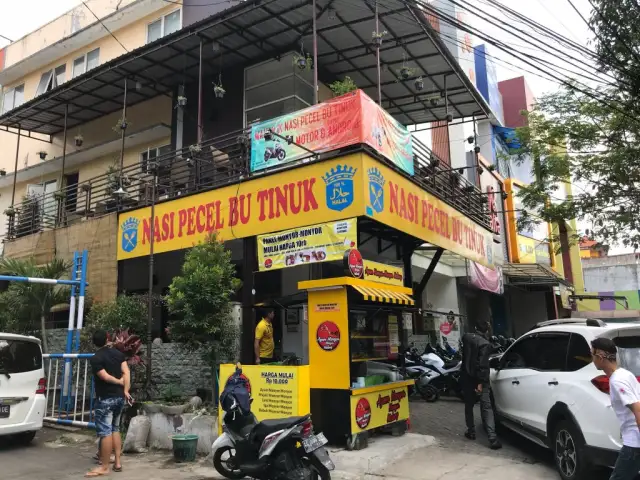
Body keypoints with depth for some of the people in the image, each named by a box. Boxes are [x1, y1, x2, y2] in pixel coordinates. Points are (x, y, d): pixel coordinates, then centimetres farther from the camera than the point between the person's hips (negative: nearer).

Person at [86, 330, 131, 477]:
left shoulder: (95, 358, -11)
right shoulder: (118, 354, 7)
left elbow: (106, 377, -16)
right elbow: (126, 372, -3)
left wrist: (120, 382, 0)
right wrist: (126, 390, -7)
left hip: (105, 399, -7)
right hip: (120, 397, 7)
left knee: (105, 432, -3)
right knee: (115, 429, 16)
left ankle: (104, 467, 1)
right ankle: (117, 462, 18)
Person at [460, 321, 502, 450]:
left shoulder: (466, 337, 2)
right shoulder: (485, 344, -15)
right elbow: (483, 365, -21)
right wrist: (481, 382, -19)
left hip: (466, 378, 5)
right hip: (479, 379, -5)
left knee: (469, 406, 19)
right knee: (486, 408, -5)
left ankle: (471, 432, 25)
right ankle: (492, 438, -13)